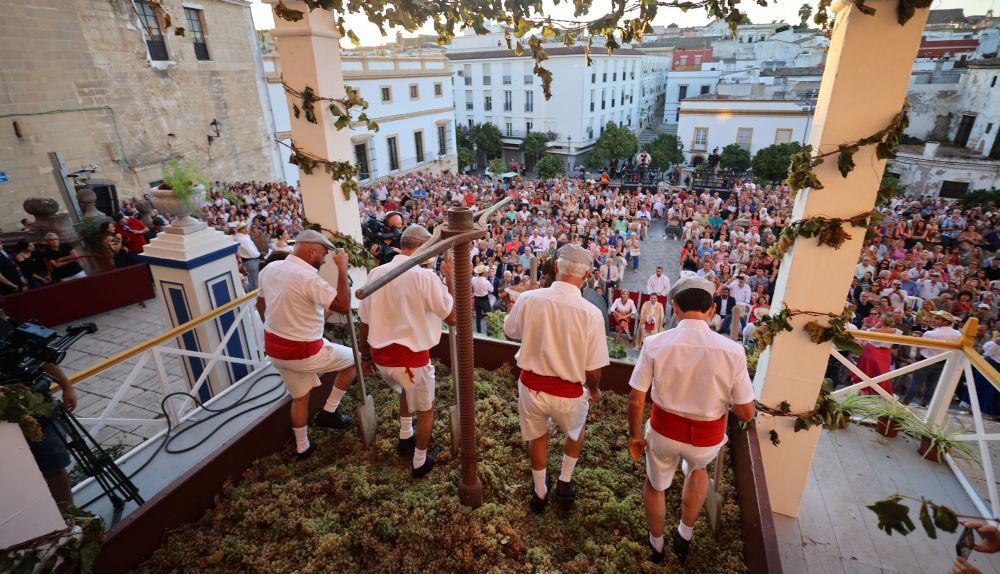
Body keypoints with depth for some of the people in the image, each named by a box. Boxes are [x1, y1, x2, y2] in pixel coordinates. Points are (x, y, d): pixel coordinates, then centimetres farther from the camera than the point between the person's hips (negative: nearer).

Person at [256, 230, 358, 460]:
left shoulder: (270, 268, 2)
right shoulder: (308, 277, -25)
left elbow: (260, 305, 15)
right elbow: (343, 305, -24)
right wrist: (342, 269, -18)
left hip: (275, 348, 8)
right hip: (303, 351, -8)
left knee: (299, 397, 26)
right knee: (352, 359, 13)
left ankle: (302, 447, 40)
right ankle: (329, 412, 18)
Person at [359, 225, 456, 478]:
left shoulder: (376, 273, -2)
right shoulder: (425, 276, -17)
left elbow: (365, 321, 4)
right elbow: (453, 316, -12)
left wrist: (366, 355, 17)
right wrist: (451, 279, -3)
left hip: (380, 355, 6)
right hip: (411, 357, -5)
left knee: (405, 389, 38)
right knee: (425, 408, 22)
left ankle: (405, 438, 50)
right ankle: (420, 462, 37)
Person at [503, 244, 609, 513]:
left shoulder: (528, 299, -16)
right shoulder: (591, 313, -22)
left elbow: (509, 332, 4)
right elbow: (593, 370, -13)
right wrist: (594, 390, 8)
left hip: (530, 385, 2)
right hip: (568, 393, -2)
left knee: (537, 437, 30)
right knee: (575, 432, 34)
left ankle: (540, 493, 50)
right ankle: (564, 483, 45)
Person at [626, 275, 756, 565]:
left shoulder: (656, 343, -19)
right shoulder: (732, 350, -19)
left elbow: (636, 400, -14)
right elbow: (746, 413, -10)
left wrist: (635, 435, 4)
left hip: (664, 431, 0)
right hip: (708, 438, 1)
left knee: (655, 485, 30)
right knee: (698, 468, 38)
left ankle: (656, 545, 53)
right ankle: (684, 536, 43)